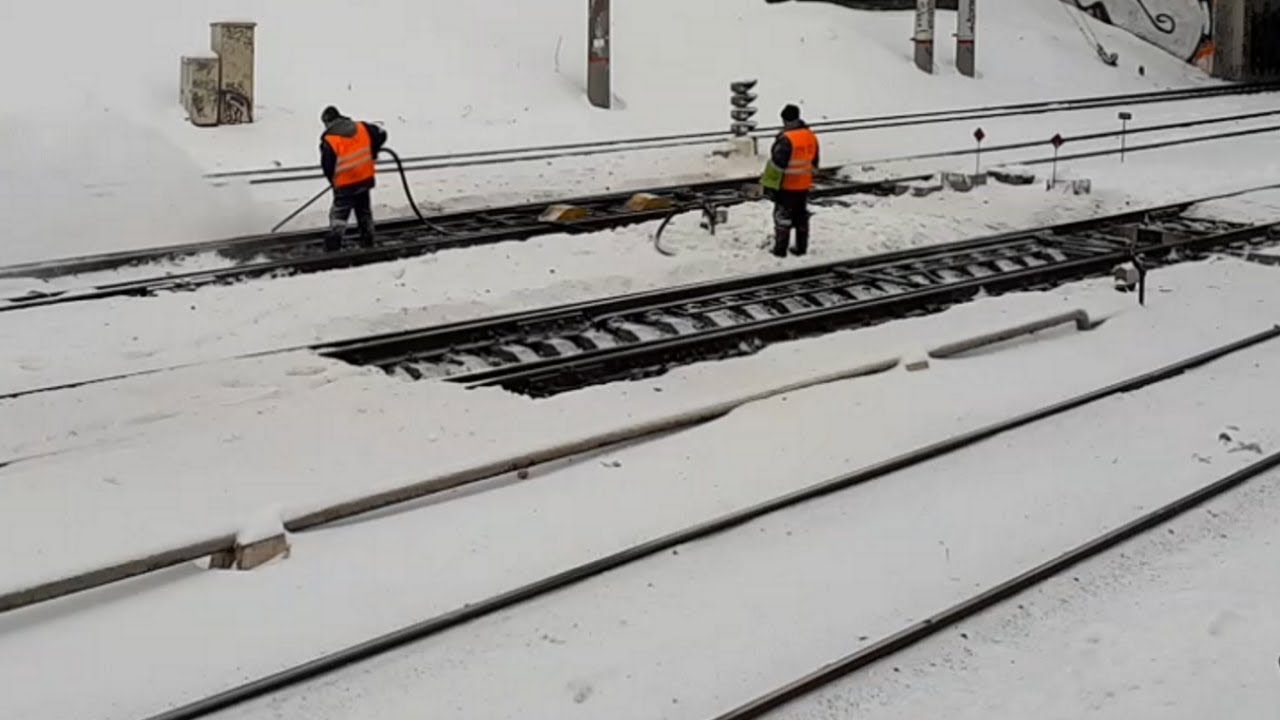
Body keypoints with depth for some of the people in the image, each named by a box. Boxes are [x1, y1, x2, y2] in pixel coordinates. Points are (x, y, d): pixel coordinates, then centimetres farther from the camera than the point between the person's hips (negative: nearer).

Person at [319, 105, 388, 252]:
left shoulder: (328, 140, -14)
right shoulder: (362, 128, -2)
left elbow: (327, 165, -8)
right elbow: (381, 134, 9)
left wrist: (333, 181, 12)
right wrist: (372, 153, 21)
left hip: (345, 185, -5)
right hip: (365, 179, 5)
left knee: (339, 212, 4)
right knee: (364, 211, 19)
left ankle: (334, 244, -7)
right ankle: (367, 240, 26)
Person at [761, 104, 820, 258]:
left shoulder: (786, 139, -23)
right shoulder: (811, 137, 2)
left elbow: (777, 164, -22)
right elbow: (814, 162, 12)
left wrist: (770, 184, -11)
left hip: (787, 187, -7)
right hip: (804, 186, 7)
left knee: (782, 216, 4)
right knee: (801, 216, 16)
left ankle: (780, 249, 8)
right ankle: (801, 247, 22)